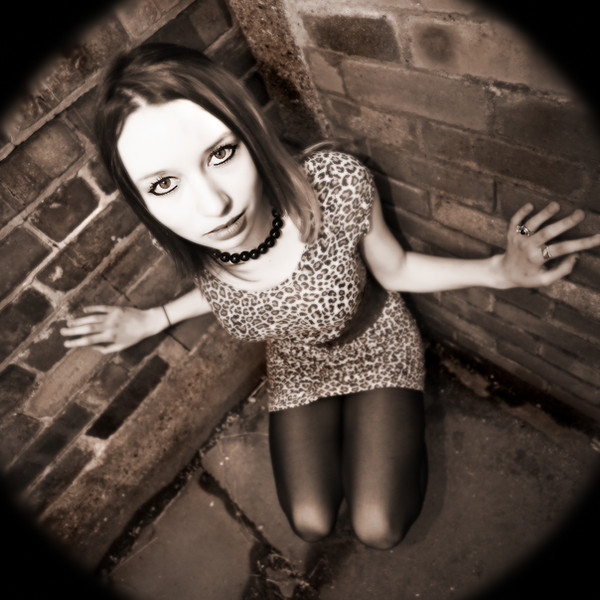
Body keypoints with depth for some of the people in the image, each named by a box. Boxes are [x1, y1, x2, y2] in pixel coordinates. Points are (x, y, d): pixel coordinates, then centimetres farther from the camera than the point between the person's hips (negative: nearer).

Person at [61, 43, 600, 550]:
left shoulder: (335, 184, -37)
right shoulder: (183, 242, -27)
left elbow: (394, 269, -16)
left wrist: (500, 270, -28)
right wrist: (150, 320, -5)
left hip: (377, 350, -2)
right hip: (297, 370, 3)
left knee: (379, 530, -5)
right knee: (311, 524, 5)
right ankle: (339, 433, 34)